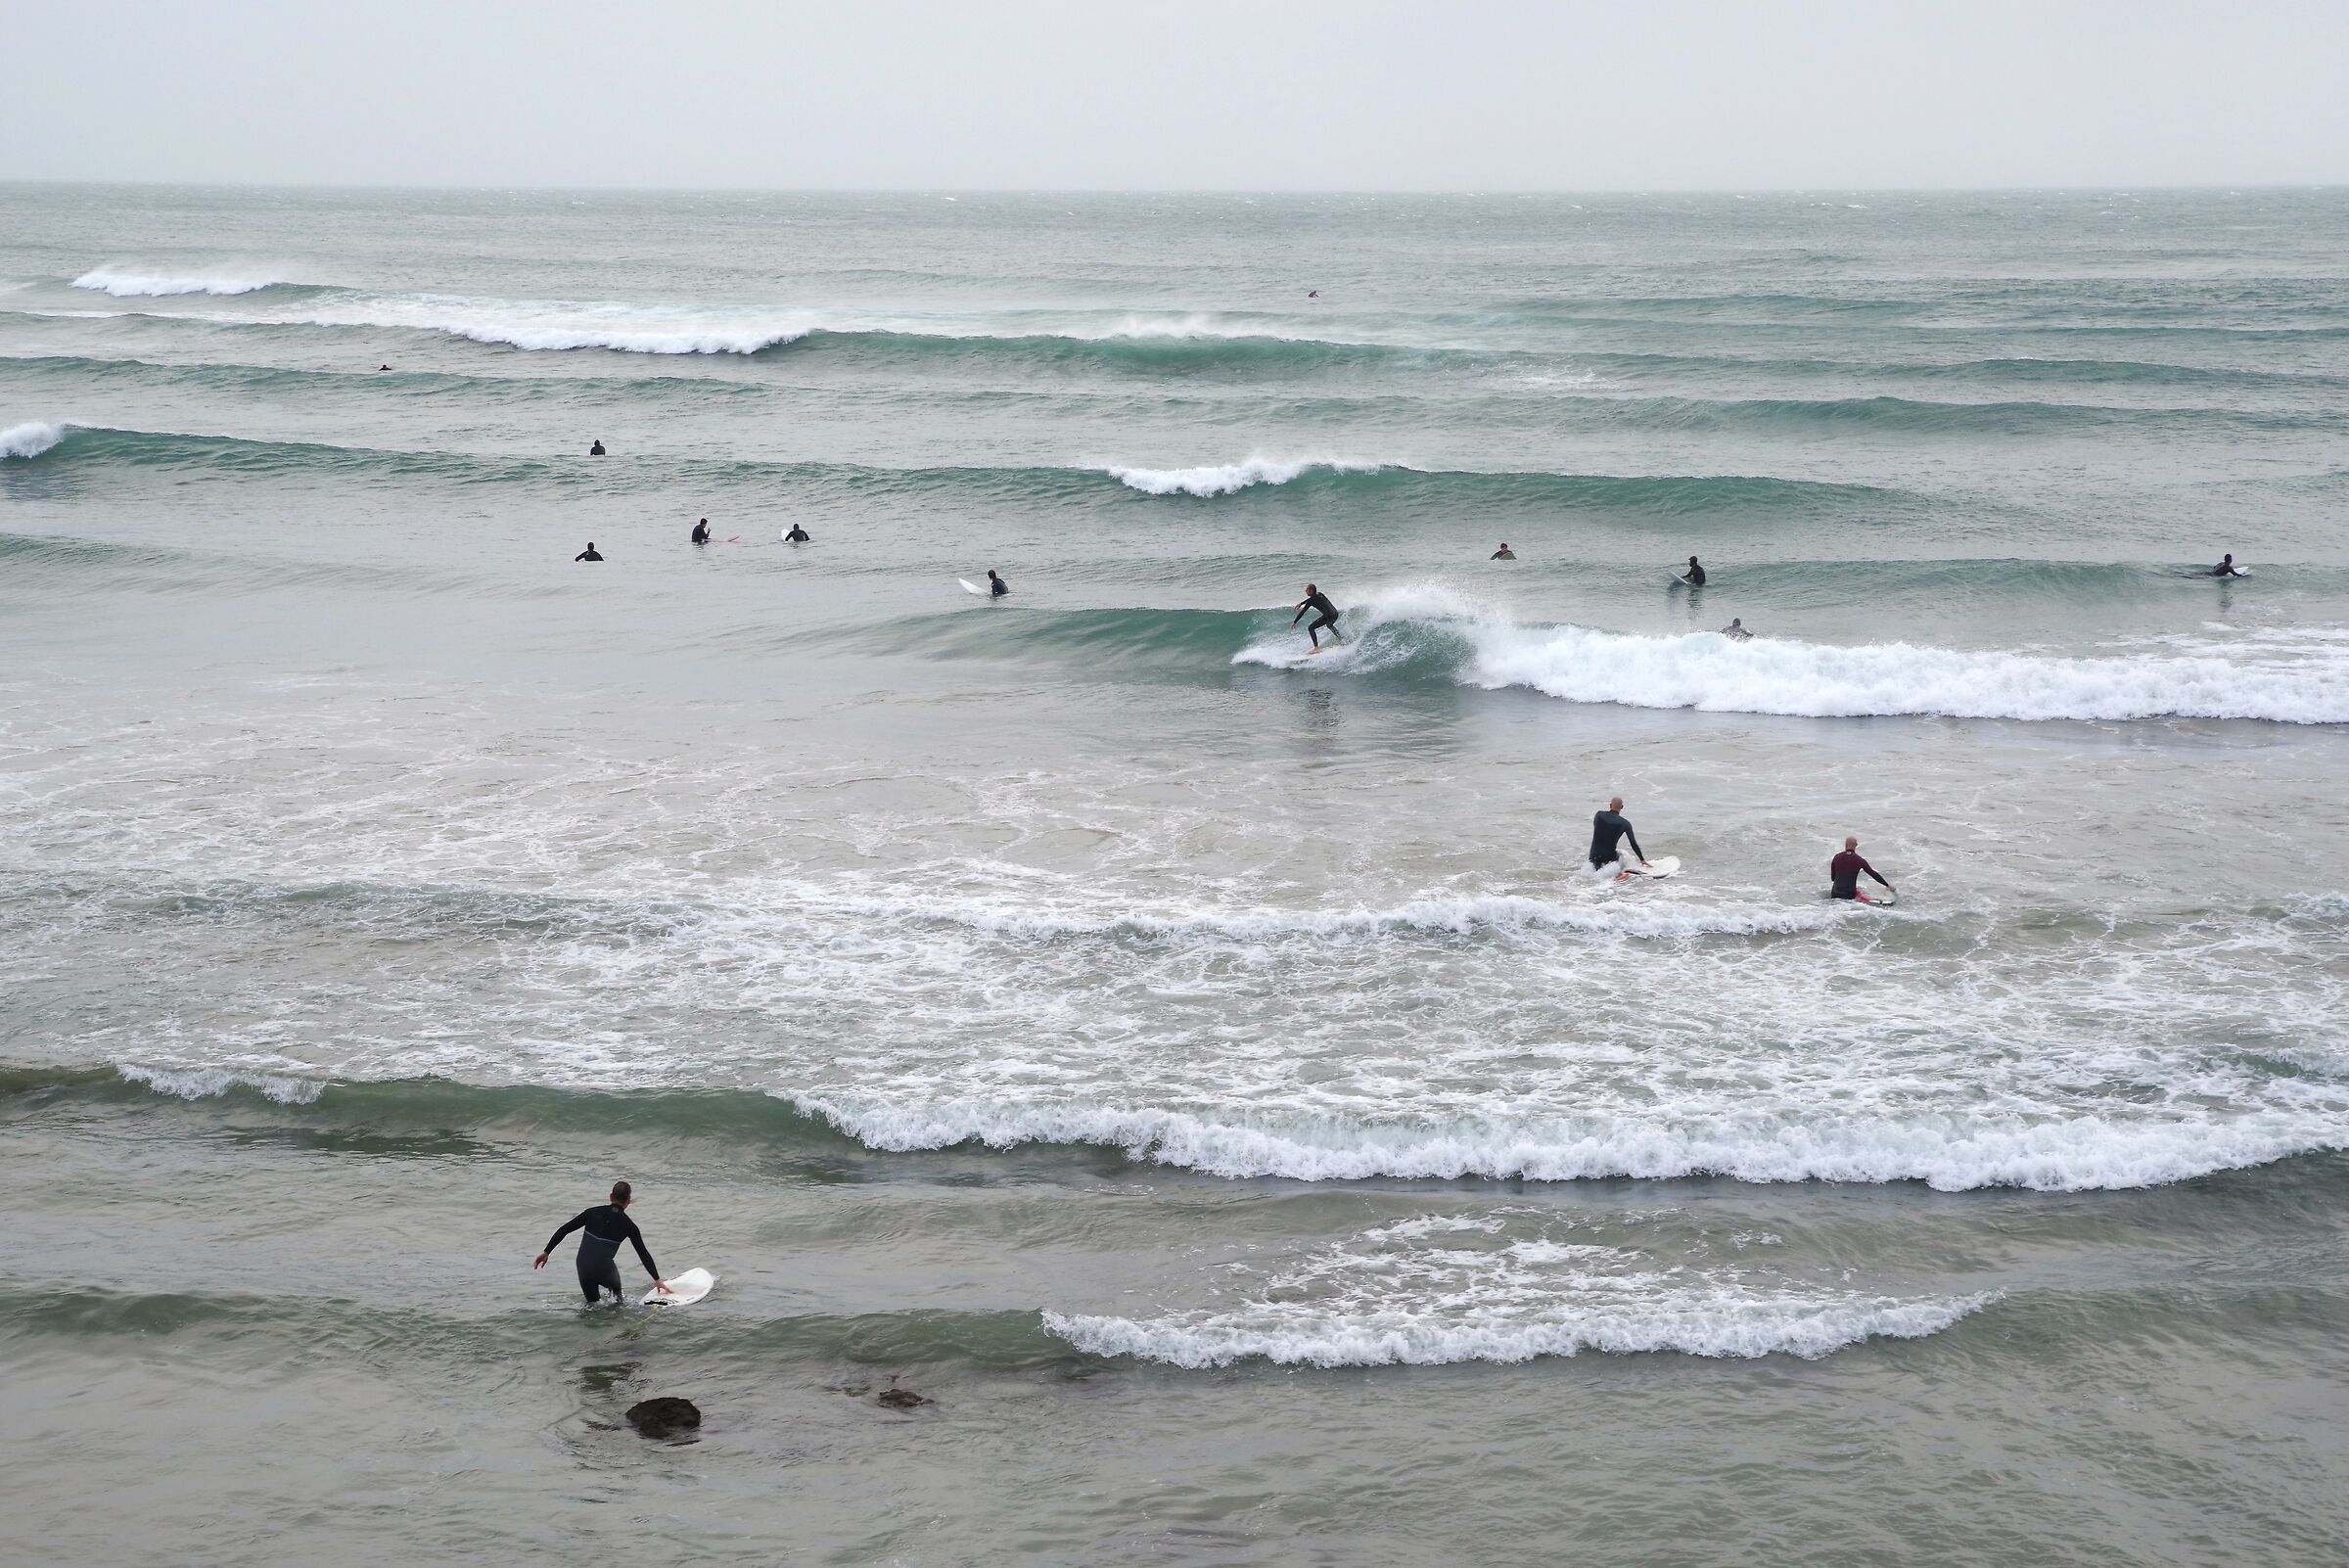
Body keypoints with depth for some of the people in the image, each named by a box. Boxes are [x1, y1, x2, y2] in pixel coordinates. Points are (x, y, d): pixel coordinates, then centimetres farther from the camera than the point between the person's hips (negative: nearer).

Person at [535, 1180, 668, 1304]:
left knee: (592, 1303, 21)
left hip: (583, 1268, 2)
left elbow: (564, 1230, 6)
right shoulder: (628, 1225, 3)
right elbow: (643, 1254, 8)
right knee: (615, 1286, 32)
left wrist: (546, 1252, 13)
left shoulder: (592, 1212, 7)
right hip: (604, 1270, -2)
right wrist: (657, 1279, 16)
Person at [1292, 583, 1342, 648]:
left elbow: (1302, 612, -2)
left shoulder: (1311, 601, -5)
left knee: (1311, 628, -1)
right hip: (1335, 614, 9)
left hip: (1328, 616, -9)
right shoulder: (1319, 594, 18)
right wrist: (1301, 603, 48)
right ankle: (1341, 640, 47)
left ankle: (1316, 647, -8)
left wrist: (1294, 622, 5)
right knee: (1329, 625, 42)